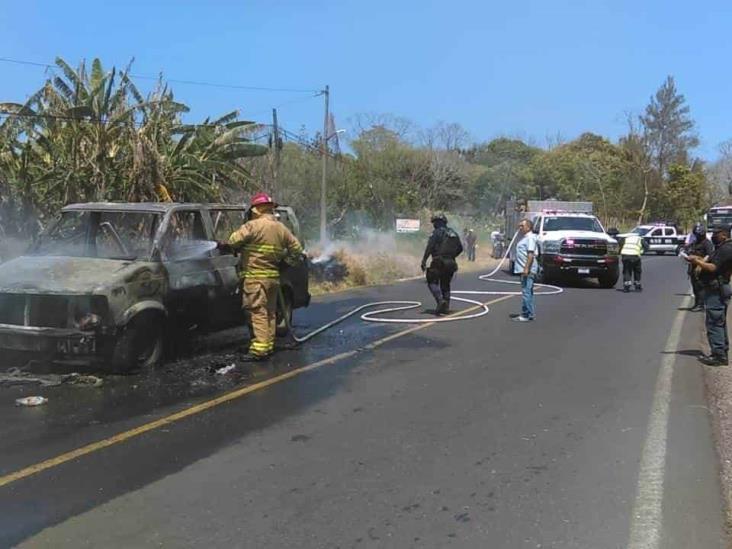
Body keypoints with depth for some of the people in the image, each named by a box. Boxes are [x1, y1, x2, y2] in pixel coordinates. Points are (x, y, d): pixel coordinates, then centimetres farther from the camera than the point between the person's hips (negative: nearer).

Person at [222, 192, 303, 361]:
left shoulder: (254, 225, -11)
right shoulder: (281, 228, 12)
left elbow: (234, 241, -17)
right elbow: (296, 248, 16)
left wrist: (224, 245, 4)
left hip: (255, 276, -8)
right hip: (274, 276, 8)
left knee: (258, 312, -8)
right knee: (270, 312, 14)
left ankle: (260, 348, -11)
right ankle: (269, 345, 21)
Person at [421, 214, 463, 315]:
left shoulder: (437, 232, -6)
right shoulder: (453, 233, 16)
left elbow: (429, 247, -16)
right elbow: (460, 248, 23)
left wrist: (424, 261, -19)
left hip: (439, 262, -6)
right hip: (451, 263, 7)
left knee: (432, 282, 0)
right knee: (446, 285, 16)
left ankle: (441, 300, -21)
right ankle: (446, 307, 12)